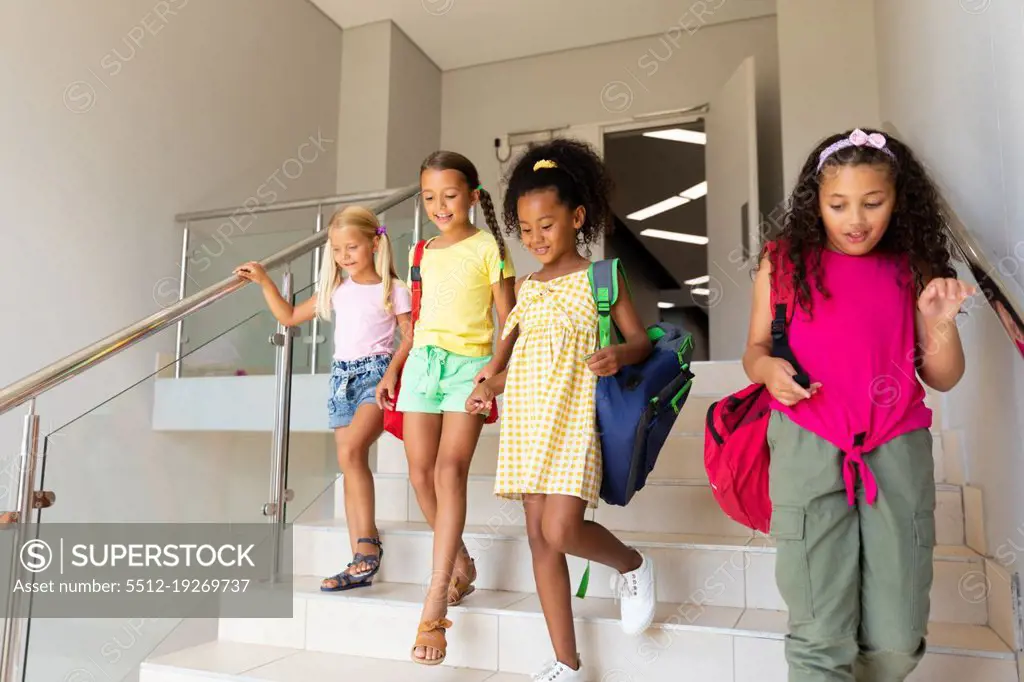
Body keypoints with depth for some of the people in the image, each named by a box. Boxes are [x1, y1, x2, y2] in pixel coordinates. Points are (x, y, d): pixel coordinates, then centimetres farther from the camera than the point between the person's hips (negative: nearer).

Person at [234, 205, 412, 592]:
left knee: (350, 452, -27)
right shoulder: (336, 291, 14)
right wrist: (264, 281, 15)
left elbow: (411, 337, -5)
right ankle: (362, 564, 5)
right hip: (342, 377, 6)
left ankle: (368, 542, -17)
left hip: (376, 374, -5)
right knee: (352, 463, 2)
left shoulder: (392, 290, -1)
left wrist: (392, 371, -20)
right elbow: (289, 317, 21)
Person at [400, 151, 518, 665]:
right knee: (420, 472, 2)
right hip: (423, 362, 6)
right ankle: (462, 566, 23)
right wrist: (394, 370, 18)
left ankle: (436, 602, -13)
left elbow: (508, 321, -3)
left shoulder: (488, 247, 0)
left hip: (469, 364, -5)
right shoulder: (425, 252, 16)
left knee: (451, 469, -15)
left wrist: (496, 364, -20)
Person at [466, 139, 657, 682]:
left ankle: (631, 563, 17)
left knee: (561, 529, -18)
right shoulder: (525, 289, 13)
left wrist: (619, 356, -20)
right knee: (539, 538, 5)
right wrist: (491, 385, 2)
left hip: (572, 418, -5)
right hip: (526, 418, 5)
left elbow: (641, 341, 2)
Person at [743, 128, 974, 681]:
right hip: (807, 449, -2)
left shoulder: (912, 270, 6)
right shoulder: (785, 263, 3)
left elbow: (943, 379, 10)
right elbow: (754, 350, 9)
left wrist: (940, 322, -8)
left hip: (897, 450, 2)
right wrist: (768, 368, -13)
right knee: (820, 636, -2)